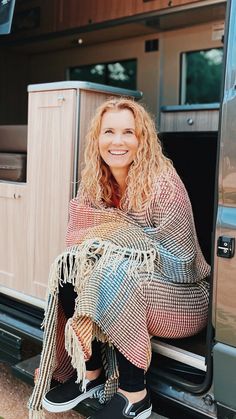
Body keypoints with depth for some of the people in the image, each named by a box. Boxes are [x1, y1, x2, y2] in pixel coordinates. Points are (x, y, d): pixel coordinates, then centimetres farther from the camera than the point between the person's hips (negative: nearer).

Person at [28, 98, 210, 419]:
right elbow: (79, 240, 4)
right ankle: (90, 371, -2)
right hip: (122, 282, 6)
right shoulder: (96, 184, -2)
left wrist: (112, 242, -21)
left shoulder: (163, 185, -20)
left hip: (180, 297, -5)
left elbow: (179, 260, -21)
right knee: (69, 268, -17)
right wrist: (91, 247, -19)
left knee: (111, 276, -31)